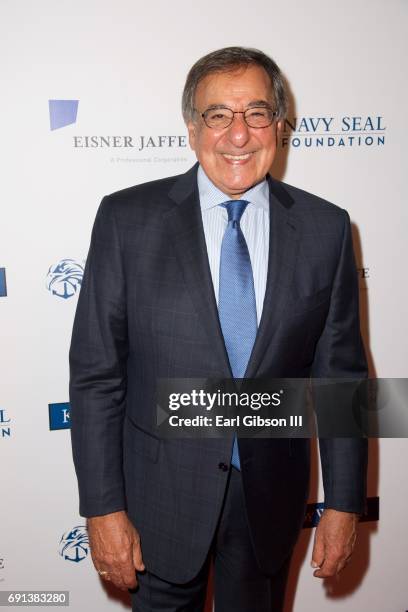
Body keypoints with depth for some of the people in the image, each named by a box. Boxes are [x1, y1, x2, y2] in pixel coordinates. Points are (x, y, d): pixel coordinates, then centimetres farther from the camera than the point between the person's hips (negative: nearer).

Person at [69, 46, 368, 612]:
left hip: (272, 494, 2)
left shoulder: (326, 228, -5)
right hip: (162, 491, -1)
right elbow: (95, 374, -9)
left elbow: (340, 373, -1)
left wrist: (343, 503, 0)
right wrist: (104, 507, -9)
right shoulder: (128, 219, -10)